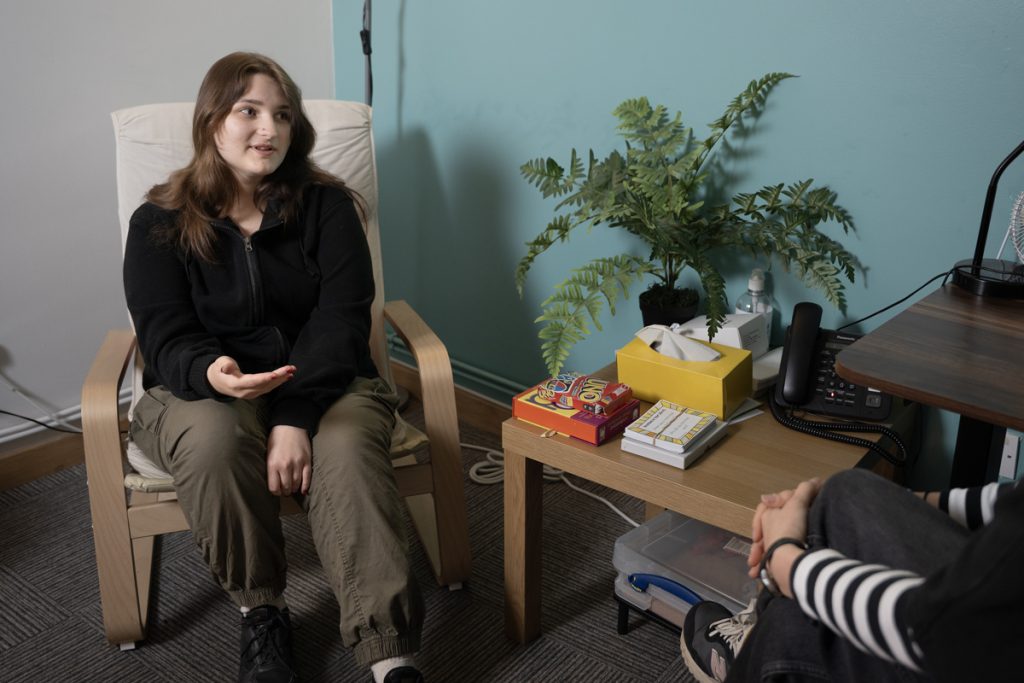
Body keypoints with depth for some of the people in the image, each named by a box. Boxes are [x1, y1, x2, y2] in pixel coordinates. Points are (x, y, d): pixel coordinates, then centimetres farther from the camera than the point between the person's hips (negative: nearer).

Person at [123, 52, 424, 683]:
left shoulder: (326, 206, 1)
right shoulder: (159, 224, 2)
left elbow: (341, 319, -10)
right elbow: (167, 339, -8)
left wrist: (296, 417, -26)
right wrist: (211, 372, -35)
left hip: (325, 382, 0)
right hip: (201, 389, 0)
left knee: (346, 449, -33)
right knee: (213, 440, -35)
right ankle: (261, 613, -12)